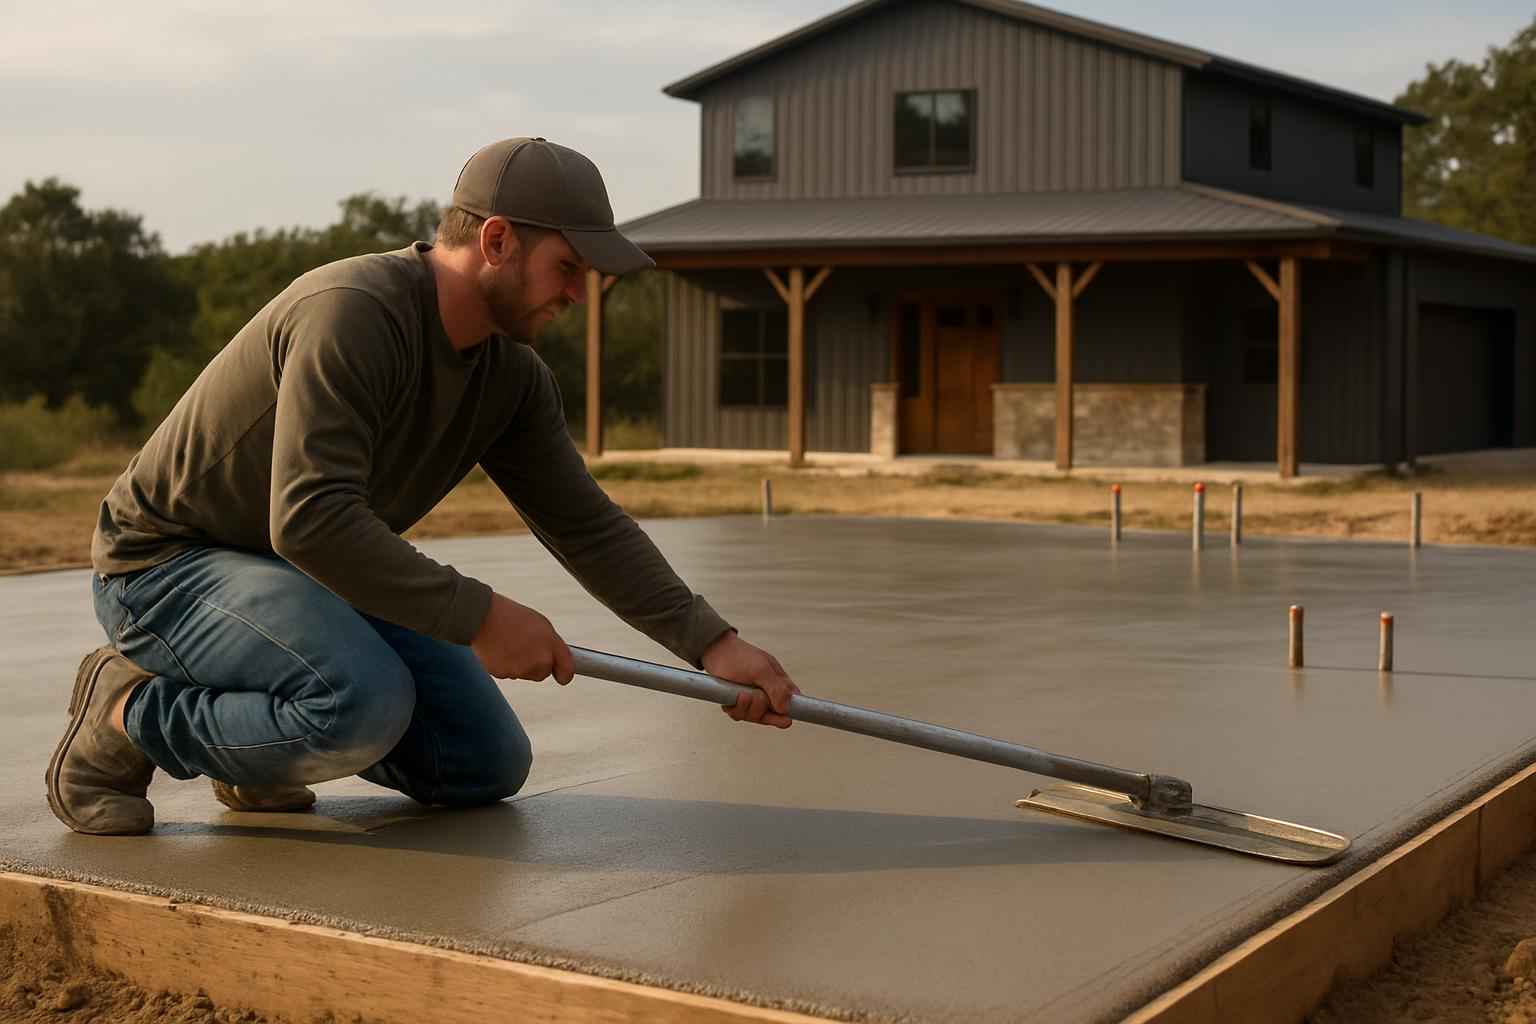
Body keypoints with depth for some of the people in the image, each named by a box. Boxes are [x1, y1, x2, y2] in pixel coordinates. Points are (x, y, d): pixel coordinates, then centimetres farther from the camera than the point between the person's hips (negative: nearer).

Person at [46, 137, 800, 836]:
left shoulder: (511, 376, -2)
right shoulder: (351, 313, -30)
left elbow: (586, 526, 1)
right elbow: (309, 519, -38)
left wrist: (711, 644, -8)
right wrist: (478, 617, -35)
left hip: (307, 574, 8)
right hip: (164, 562, -8)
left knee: (488, 767, -1)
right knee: (367, 705, -35)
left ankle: (253, 740, 16)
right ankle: (127, 716, -9)